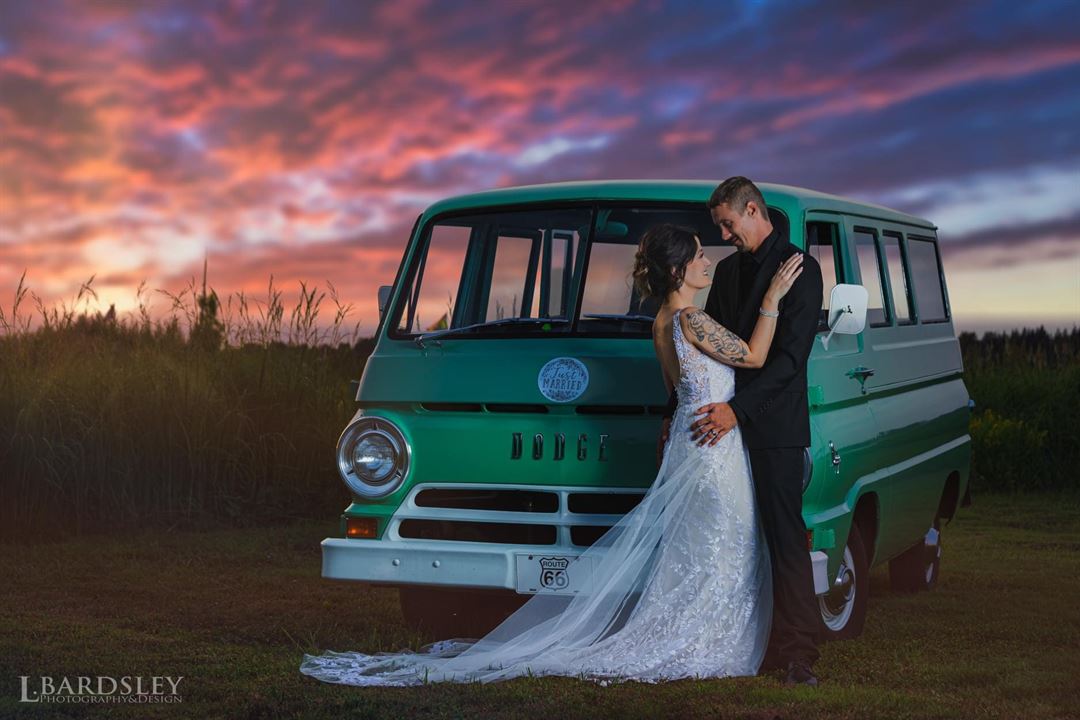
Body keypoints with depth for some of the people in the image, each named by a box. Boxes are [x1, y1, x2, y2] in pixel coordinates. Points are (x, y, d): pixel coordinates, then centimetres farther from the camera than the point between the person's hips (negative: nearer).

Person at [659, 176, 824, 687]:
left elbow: (791, 356, -14)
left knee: (785, 536, -8)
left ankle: (796, 654, -7)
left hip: (773, 425, -7)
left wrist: (738, 409, -20)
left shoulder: (800, 268, -6)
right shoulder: (728, 270, 16)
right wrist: (673, 413, 19)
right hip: (724, 419, 7)